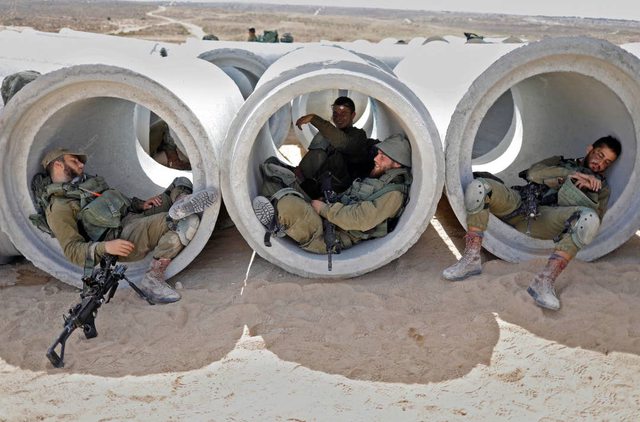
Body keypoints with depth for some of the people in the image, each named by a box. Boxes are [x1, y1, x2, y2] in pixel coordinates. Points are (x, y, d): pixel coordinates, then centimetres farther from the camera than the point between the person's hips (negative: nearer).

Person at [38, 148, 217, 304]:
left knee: (182, 183, 7)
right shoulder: (58, 208, -3)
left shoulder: (86, 182, 25)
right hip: (124, 237, -9)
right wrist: (105, 247, -28)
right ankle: (152, 279, -28)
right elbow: (72, 250, -11)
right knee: (187, 221, -31)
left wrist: (141, 204, 9)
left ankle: (182, 203, -25)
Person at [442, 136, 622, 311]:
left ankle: (544, 281, -42)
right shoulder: (560, 162, 33)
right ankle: (471, 259, -28)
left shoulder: (600, 185, 29)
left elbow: (597, 216, 9)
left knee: (589, 218, -34)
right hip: (520, 204, 2)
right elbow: (533, 173, 9)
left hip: (546, 218, -1)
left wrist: (589, 189, -3)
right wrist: (571, 174, 4)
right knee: (478, 186, -25)